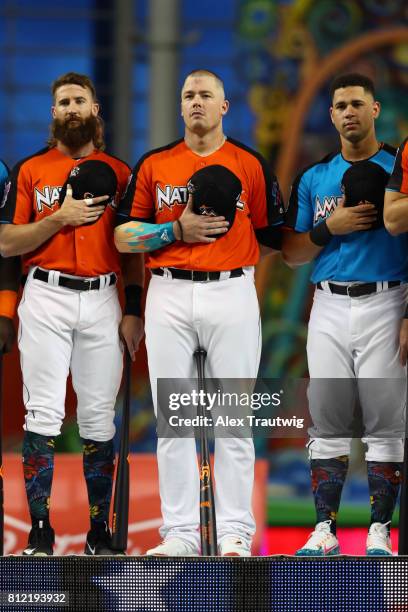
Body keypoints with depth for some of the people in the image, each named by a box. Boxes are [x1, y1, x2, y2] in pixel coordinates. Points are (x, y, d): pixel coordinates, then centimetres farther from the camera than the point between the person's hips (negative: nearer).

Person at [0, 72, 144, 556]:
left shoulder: (119, 172, 12)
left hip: (103, 299, 2)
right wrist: (60, 218, -10)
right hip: (47, 298, -1)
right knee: (43, 412, -8)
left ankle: (100, 528, 8)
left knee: (99, 416, 2)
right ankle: (39, 529, -6)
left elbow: (132, 246, 12)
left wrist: (133, 310, 4)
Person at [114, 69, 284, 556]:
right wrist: (178, 231, -6)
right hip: (169, 296, 1)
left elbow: (271, 238, 9)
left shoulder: (251, 165, 7)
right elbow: (124, 236, 6)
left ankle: (234, 531, 3)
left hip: (232, 293, -1)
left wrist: (228, 246, -4)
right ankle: (180, 531, 5)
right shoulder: (153, 165, 9)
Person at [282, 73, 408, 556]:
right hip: (329, 308, 3)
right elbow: (291, 253, 12)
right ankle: (324, 530, 4)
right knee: (327, 422, 1)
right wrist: (330, 228, -8)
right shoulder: (313, 179, 13)